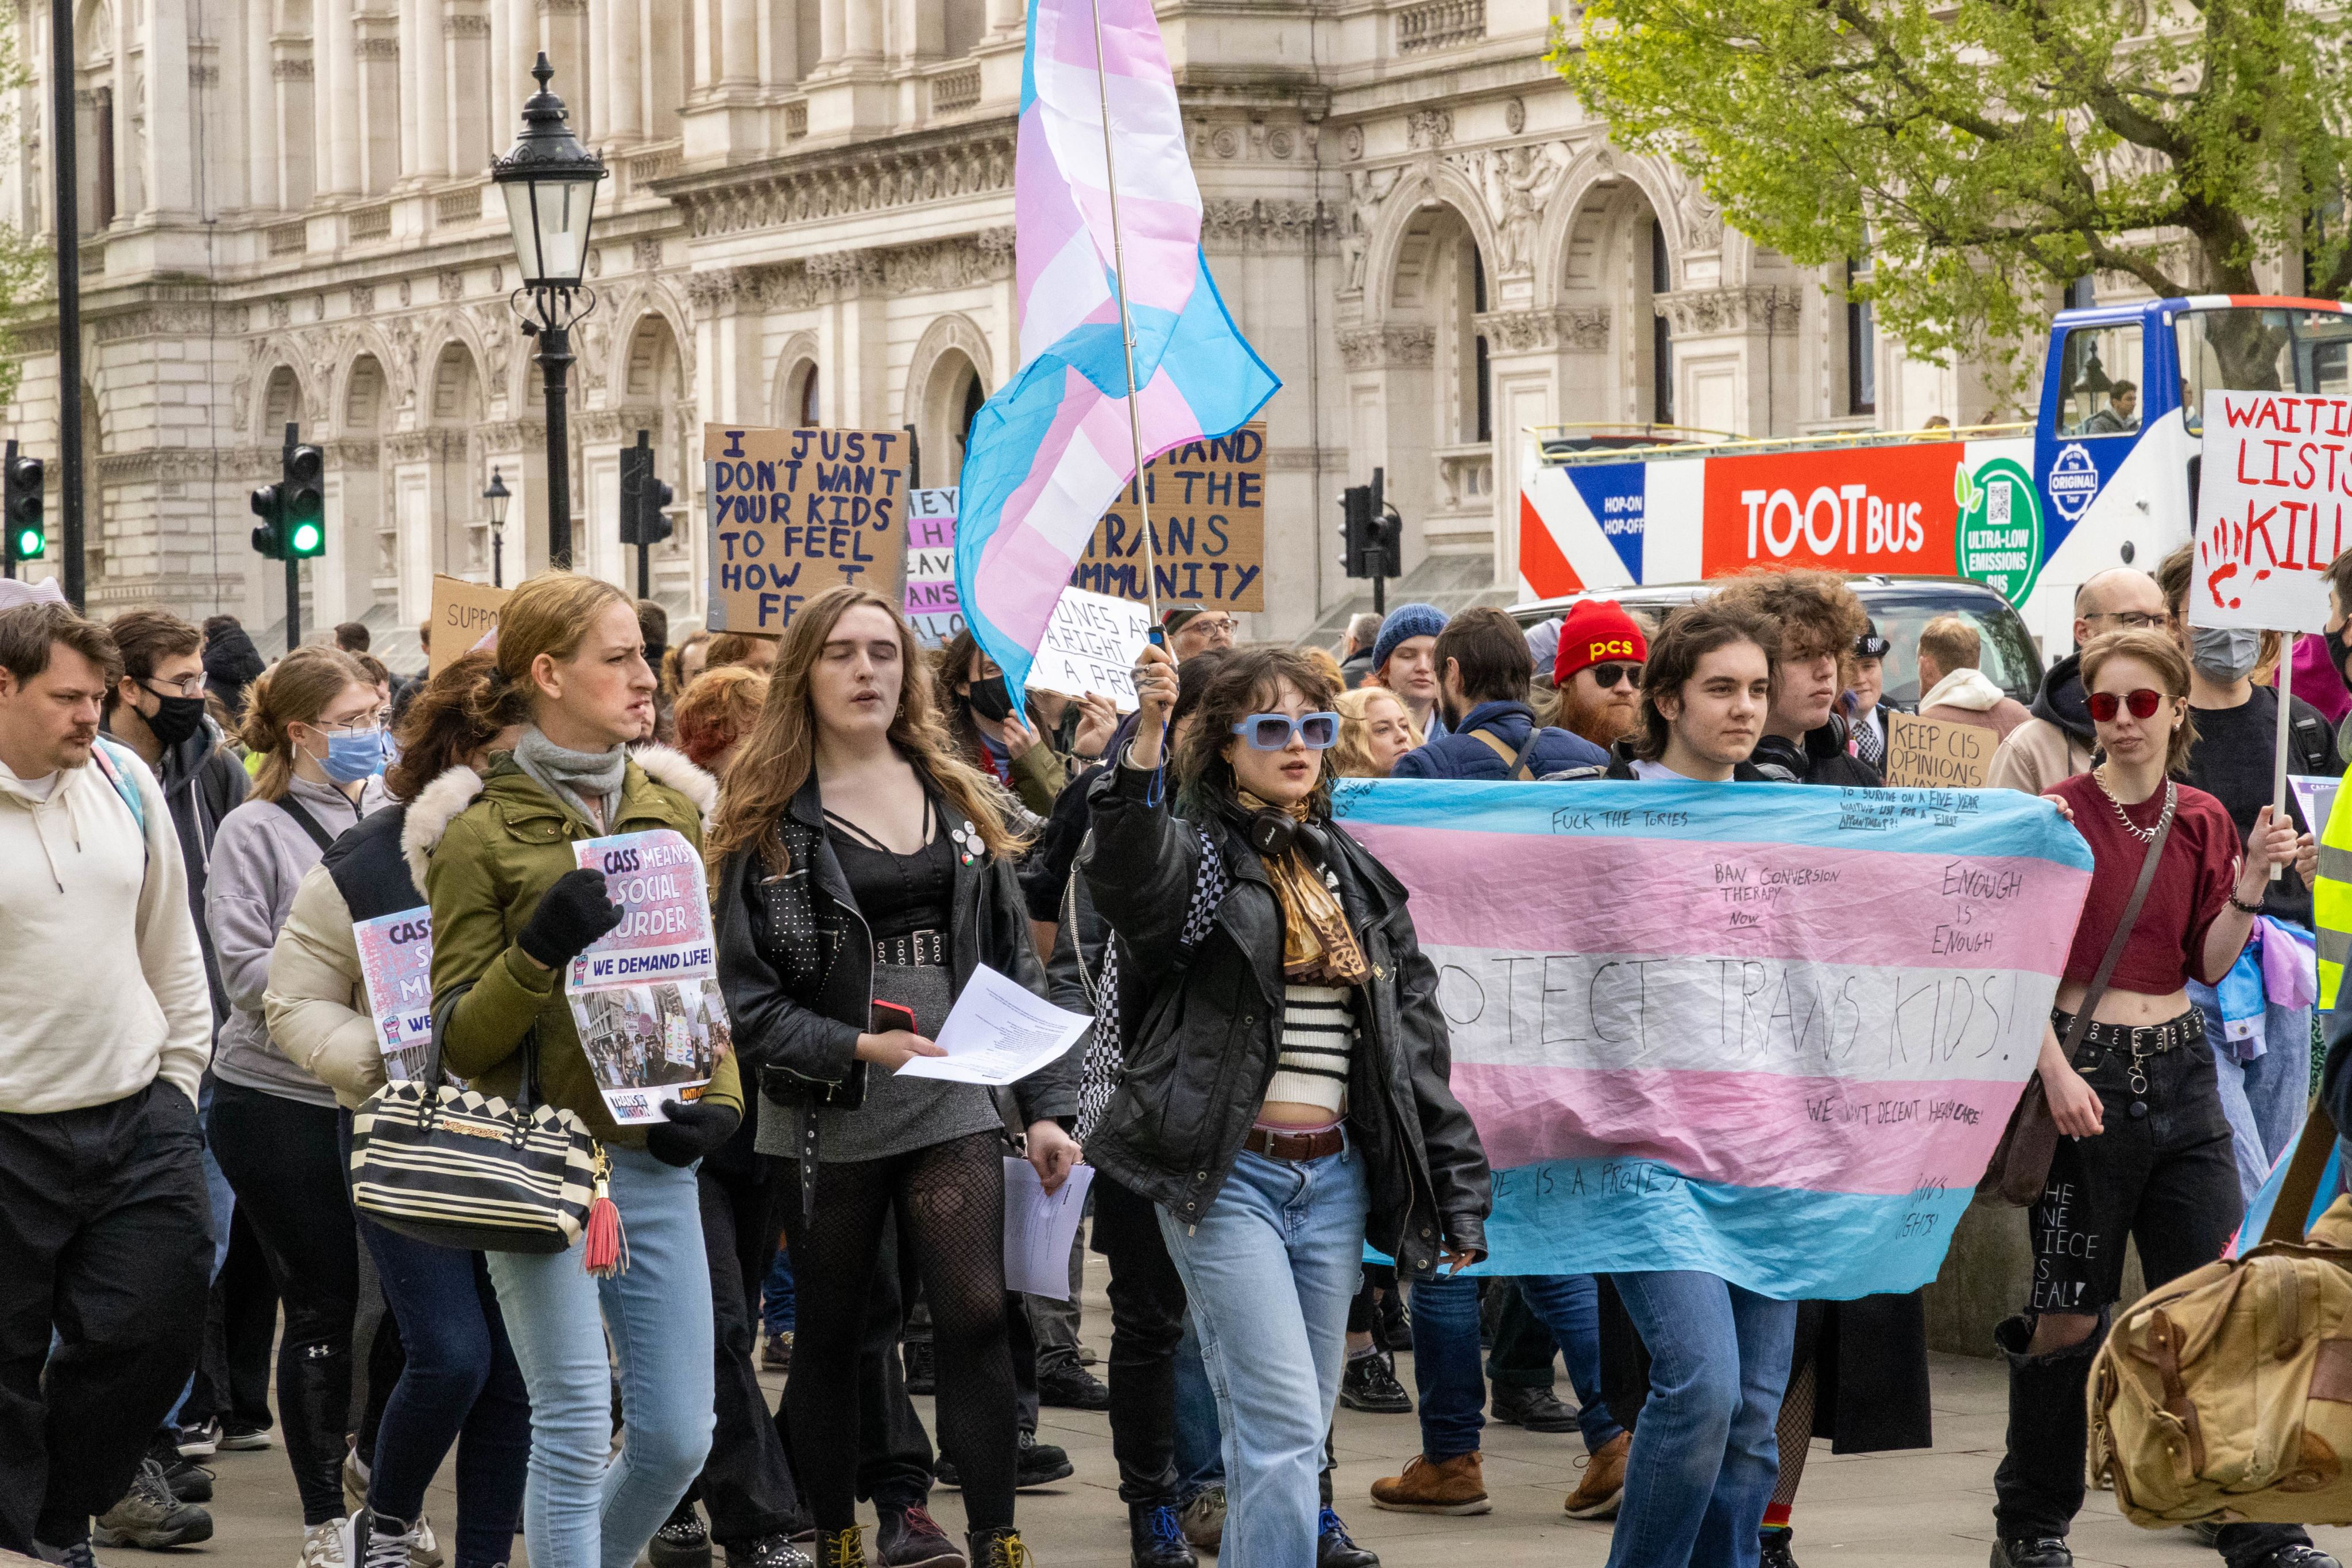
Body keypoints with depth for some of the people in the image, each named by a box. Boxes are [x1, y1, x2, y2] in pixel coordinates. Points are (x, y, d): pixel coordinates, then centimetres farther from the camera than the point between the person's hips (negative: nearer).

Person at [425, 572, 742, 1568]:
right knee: (575, 1430, -9)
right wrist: (538, 952, -21)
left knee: (678, 1437, 5)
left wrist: (721, 1098, 5)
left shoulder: (672, 811, 12)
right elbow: (459, 1039, -5)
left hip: (656, 1158, 5)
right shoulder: (482, 836, -4)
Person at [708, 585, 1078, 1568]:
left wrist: (1046, 1106, 5)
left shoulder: (960, 802, 11)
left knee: (975, 1321, -8)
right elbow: (743, 995, -7)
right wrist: (858, 1048, -19)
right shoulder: (767, 820, -1)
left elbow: (1016, 964, 12)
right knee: (829, 1338, 7)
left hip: (954, 1105, 2)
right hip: (828, 1118, -2)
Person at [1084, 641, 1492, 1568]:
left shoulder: (1357, 878, 15)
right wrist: (1147, 738, -44)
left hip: (1333, 1174, 6)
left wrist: (1457, 1194, 12)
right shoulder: (1202, 852, -2)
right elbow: (1129, 874, -29)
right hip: (1226, 1172, -6)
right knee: (1282, 1426, -14)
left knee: (1295, 1433, 10)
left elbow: (1418, 1041, 16)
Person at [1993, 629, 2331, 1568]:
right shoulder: (2059, 813, -4)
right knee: (2070, 1314, 2)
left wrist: (2253, 877, -7)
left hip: (2180, 1067, 4)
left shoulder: (2202, 820, 8)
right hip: (2085, 1066, -4)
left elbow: (2211, 964, 6)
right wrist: (2055, 1070, -17)